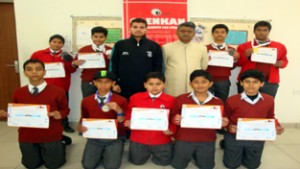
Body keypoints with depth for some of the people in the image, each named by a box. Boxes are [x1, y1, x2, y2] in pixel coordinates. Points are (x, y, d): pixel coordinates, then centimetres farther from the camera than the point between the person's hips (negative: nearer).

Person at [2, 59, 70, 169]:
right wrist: (7, 114, -13)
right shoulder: (18, 93, -2)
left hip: (51, 136, -3)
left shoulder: (57, 91, -12)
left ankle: (60, 143, 38)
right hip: (26, 136, 3)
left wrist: (60, 114, -26)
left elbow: (65, 109, -3)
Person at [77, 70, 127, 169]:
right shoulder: (86, 101, 2)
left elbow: (123, 125, -7)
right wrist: (80, 127, -5)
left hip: (115, 138, -2)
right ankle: (101, 152, 18)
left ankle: (107, 152, 16)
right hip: (94, 138, 2)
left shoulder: (121, 101, -6)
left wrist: (119, 111, -25)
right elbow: (83, 119, 17)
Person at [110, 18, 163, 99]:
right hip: (124, 89, 0)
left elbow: (158, 68, 5)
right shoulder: (120, 45, 3)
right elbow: (113, 65, 6)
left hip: (147, 89, 0)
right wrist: (114, 83, 0)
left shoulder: (155, 46, 3)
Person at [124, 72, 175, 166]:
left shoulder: (171, 100, -12)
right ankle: (148, 152, 45)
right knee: (137, 161, 16)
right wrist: (128, 123, -12)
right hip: (138, 139, 2)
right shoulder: (135, 98, -7)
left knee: (164, 162, 12)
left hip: (161, 140, -1)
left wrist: (172, 130, -20)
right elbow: (128, 116, 6)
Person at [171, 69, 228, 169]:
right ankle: (189, 153, 43)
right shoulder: (180, 99, -8)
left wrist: (223, 123, -16)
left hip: (207, 140, 1)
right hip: (184, 139, 0)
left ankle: (195, 153, 42)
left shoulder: (217, 102, -4)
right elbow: (173, 117, -1)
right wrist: (175, 120, -23)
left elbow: (219, 121, 6)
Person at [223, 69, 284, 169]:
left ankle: (244, 152, 46)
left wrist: (277, 126, -9)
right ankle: (227, 146, 39)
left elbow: (270, 117, 11)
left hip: (257, 139, 3)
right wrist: (229, 126, -22)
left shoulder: (269, 100, -6)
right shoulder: (232, 100, -14)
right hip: (234, 137, -2)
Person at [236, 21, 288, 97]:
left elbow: (284, 61, 19)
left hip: (270, 82, 2)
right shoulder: (244, 46, 4)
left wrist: (278, 63, -3)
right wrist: (246, 56, -13)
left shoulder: (280, 46, 11)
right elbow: (238, 62, 6)